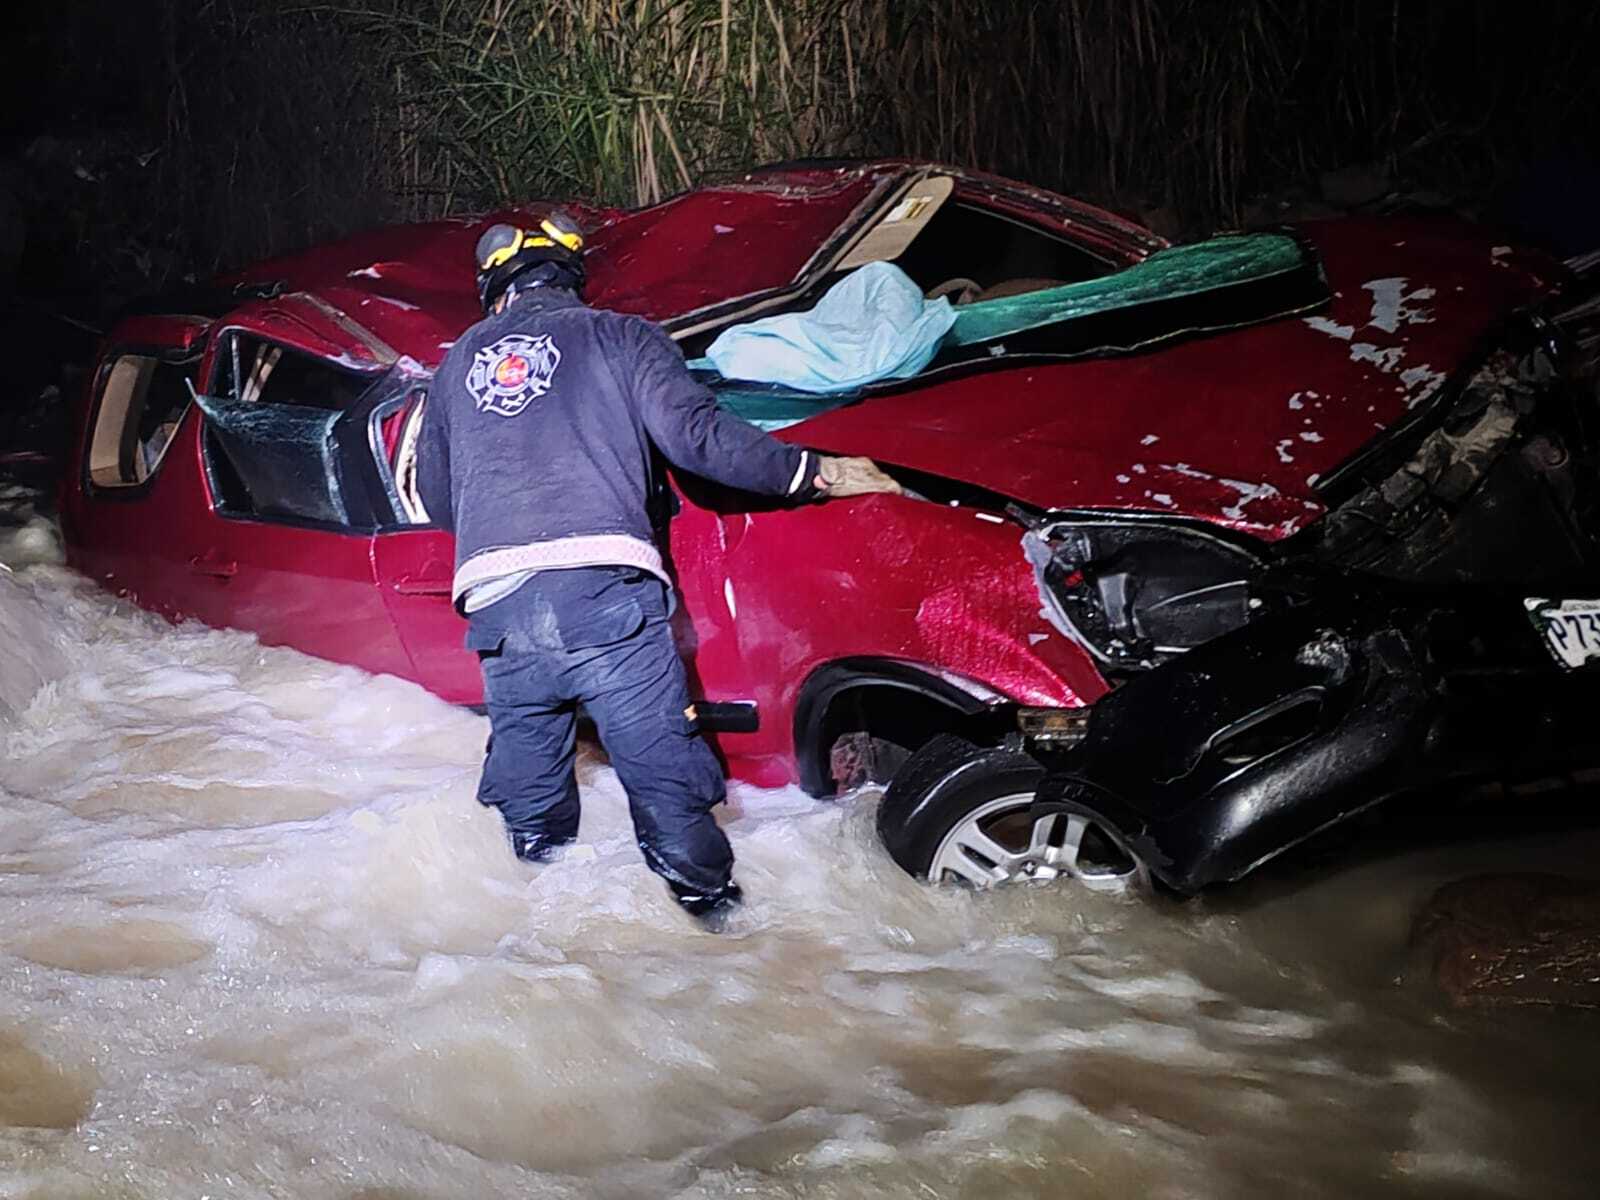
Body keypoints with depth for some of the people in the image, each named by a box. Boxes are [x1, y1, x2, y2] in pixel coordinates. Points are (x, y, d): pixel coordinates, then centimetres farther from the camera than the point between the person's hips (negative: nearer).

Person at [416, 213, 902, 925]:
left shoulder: (461, 361, 26)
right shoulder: (620, 338, 15)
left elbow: (435, 498, 33)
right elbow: (696, 434, -1)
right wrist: (816, 474, 6)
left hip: (495, 606, 4)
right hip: (604, 595, -3)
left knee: (531, 807, 18)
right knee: (668, 788, 1)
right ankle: (717, 917, 6)